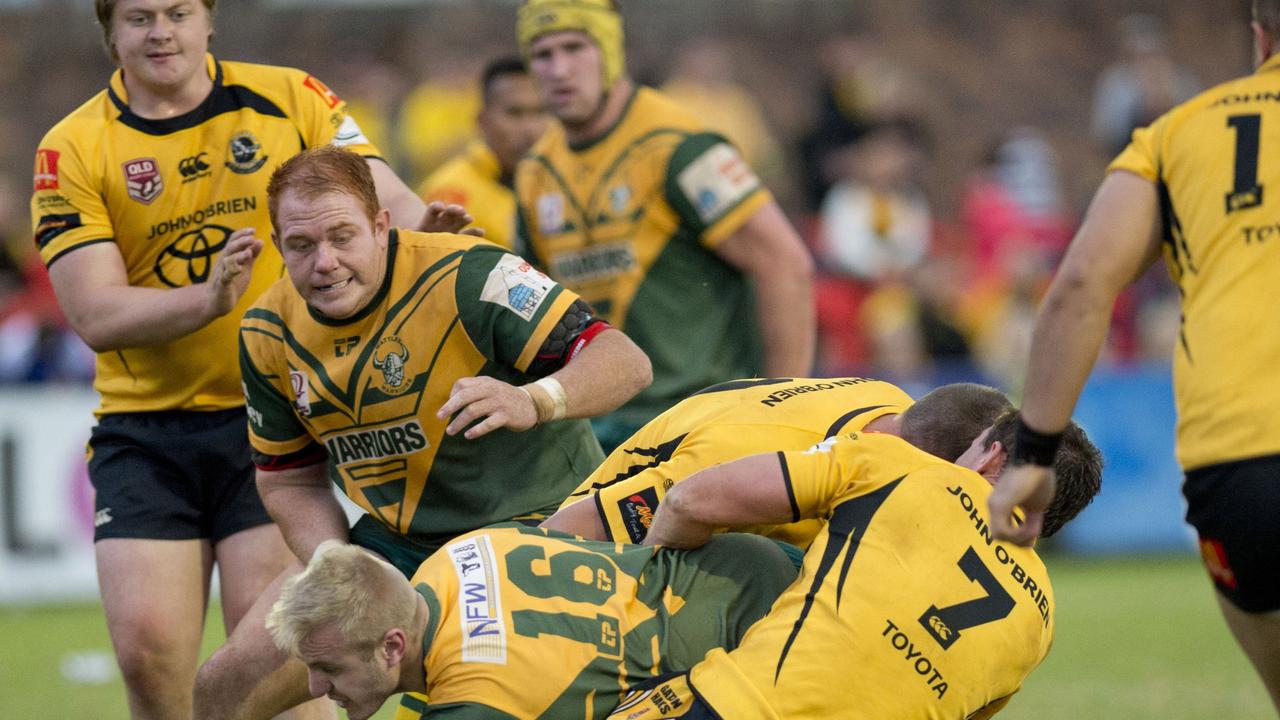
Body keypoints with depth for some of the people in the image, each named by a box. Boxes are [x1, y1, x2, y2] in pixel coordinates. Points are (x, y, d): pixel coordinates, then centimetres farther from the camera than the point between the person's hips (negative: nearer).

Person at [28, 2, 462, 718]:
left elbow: (387, 197, -4)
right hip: (145, 433, 1)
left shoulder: (289, 99, 3)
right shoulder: (73, 150, -1)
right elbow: (94, 316, -9)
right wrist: (209, 297, -26)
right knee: (146, 646, -6)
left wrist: (418, 221, -29)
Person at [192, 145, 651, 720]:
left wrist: (533, 402, -47)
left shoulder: (466, 276, -24)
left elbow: (626, 361, -27)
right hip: (391, 546, 6)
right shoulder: (269, 333, -5)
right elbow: (290, 481, 8)